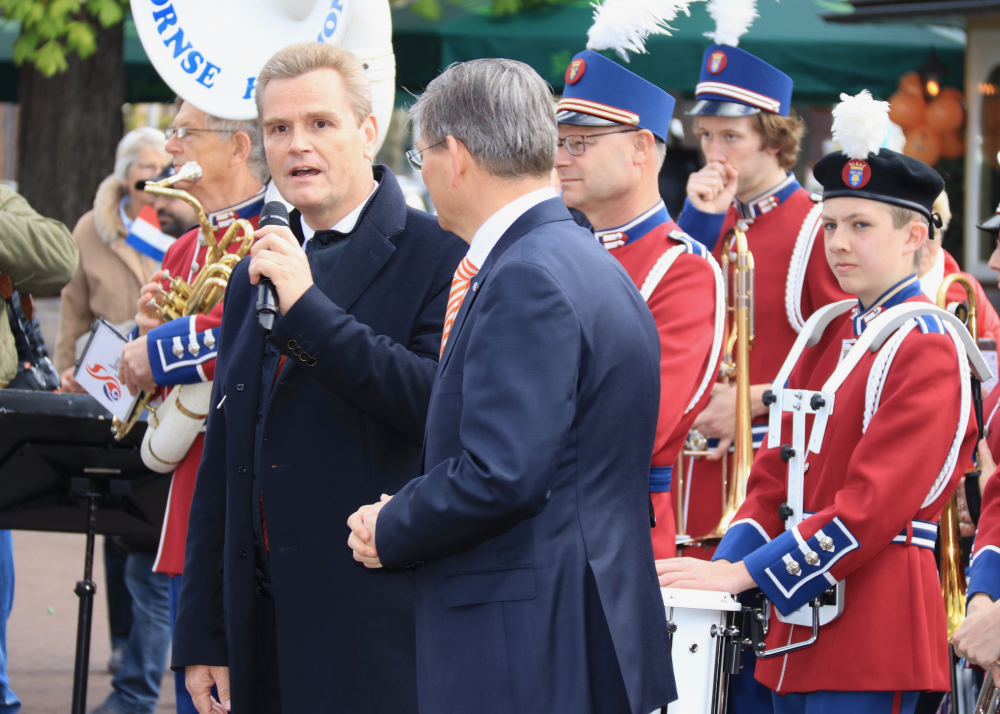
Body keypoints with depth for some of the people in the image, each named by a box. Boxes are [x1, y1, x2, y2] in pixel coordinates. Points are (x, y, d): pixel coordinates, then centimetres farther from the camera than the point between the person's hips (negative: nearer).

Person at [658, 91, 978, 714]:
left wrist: (745, 573, -19)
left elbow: (873, 505, -19)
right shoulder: (828, 335, 15)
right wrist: (723, 567, -1)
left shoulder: (929, 348, -11)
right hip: (801, 621, 8)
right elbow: (776, 474, 15)